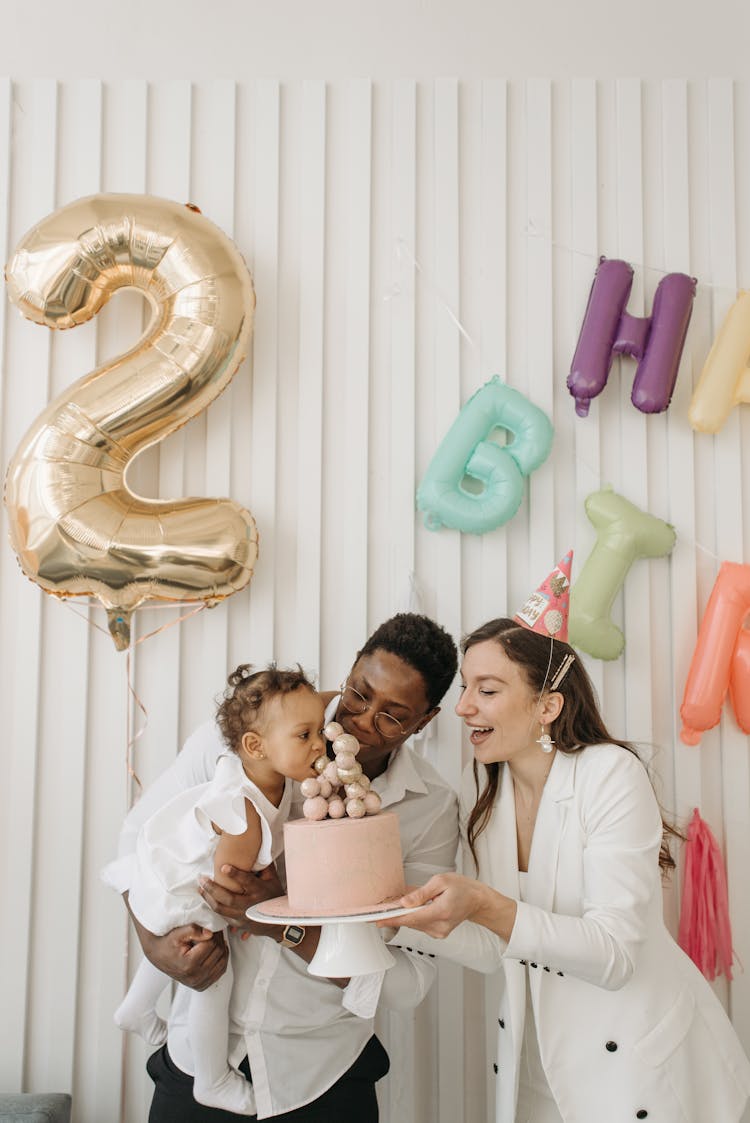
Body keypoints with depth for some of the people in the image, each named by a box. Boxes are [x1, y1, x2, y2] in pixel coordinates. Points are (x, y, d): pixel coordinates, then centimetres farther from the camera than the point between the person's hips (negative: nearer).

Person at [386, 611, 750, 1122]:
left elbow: (615, 956, -28)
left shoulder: (611, 774, -22)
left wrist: (484, 905, -40)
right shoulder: (481, 783, -4)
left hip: (637, 1058, -5)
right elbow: (493, 950, -3)